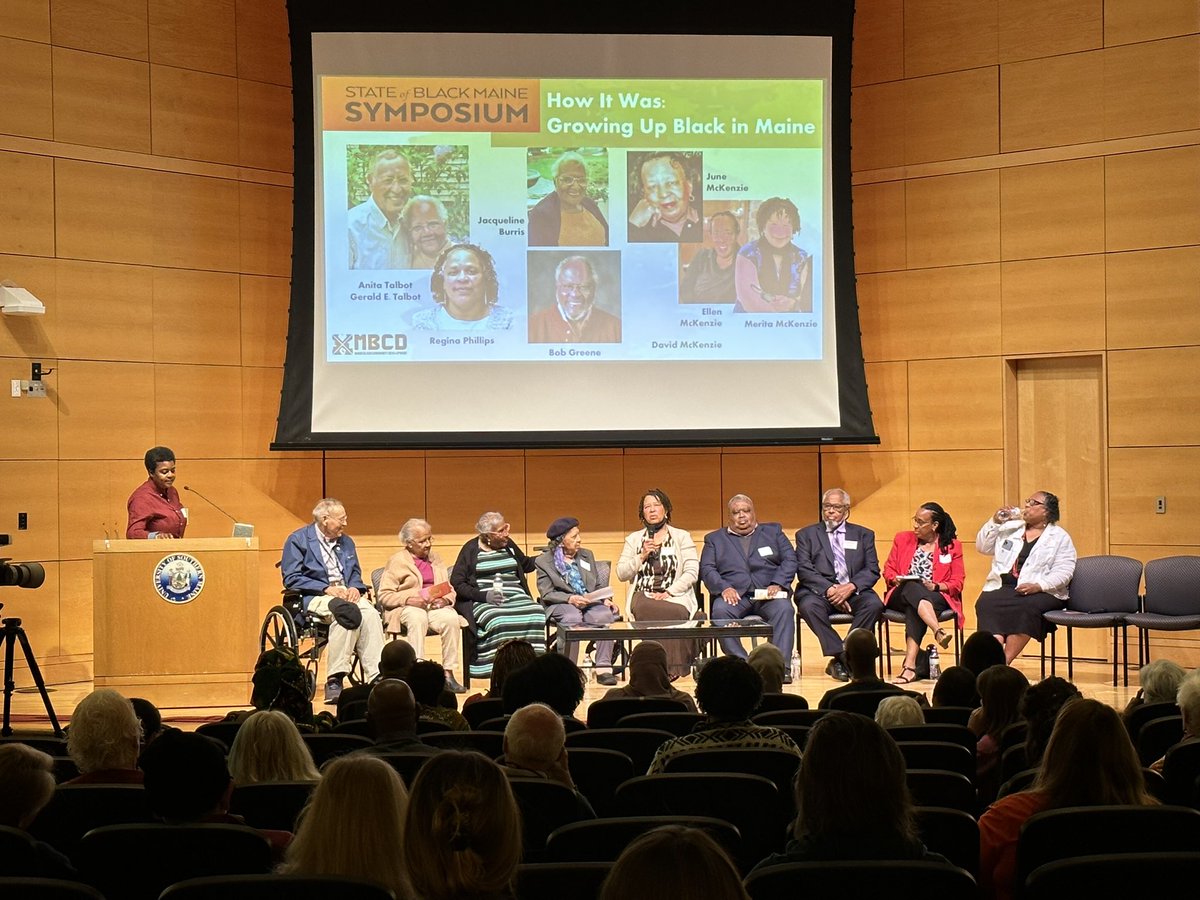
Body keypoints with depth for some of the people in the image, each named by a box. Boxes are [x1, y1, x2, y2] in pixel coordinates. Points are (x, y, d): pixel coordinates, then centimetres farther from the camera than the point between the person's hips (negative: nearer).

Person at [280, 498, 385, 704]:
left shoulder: (346, 542, 21)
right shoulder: (298, 540, 1)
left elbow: (355, 574, 22)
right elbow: (291, 579, -8)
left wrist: (355, 588, -4)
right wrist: (327, 588, -17)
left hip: (346, 594, 5)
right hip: (314, 597, -5)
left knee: (371, 614, -28)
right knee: (346, 615, -36)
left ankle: (376, 678, -33)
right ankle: (334, 681, -34)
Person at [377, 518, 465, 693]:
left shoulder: (436, 559, 24)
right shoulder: (397, 561, 8)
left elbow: (450, 590, 21)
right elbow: (384, 595, 0)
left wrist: (446, 599, -4)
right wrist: (409, 599, -17)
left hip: (435, 606, 4)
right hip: (406, 608, -4)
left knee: (451, 618, -32)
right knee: (418, 618, -40)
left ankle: (448, 673, -29)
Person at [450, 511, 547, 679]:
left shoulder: (508, 544, 16)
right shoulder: (471, 549, 2)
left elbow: (526, 564, 34)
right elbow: (456, 582, -2)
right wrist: (483, 596, -14)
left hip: (515, 597, 4)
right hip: (483, 601, -4)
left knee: (535, 616, -28)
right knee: (500, 621, -37)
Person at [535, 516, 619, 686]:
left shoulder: (587, 555, 21)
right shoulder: (544, 561, 5)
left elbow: (597, 585, 21)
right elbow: (546, 594, -4)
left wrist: (606, 600, -1)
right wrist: (570, 599, -21)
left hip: (590, 602, 4)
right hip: (561, 604, -4)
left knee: (604, 614, -31)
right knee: (573, 617, -39)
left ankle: (603, 669, -33)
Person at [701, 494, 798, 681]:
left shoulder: (773, 531, 22)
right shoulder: (714, 539, 21)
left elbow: (790, 560, 9)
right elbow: (707, 569, 7)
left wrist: (777, 584, -10)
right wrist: (724, 588, -13)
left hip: (768, 594, 0)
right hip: (734, 595, 0)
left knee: (784, 608, -33)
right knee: (720, 611, -34)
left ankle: (782, 666, -36)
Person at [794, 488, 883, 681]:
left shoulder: (863, 535, 17)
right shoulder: (806, 535, 13)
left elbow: (872, 570, 5)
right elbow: (804, 570, -2)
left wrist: (851, 586, -15)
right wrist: (829, 589, -17)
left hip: (853, 591, 1)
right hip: (820, 591, -1)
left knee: (874, 604, -30)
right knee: (809, 606, -35)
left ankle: (839, 661, -25)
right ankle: (843, 657, -29)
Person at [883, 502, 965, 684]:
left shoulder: (953, 546, 9)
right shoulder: (902, 539, 16)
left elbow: (957, 583, 5)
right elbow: (888, 570, 16)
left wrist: (936, 586, -14)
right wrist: (896, 580, -8)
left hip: (937, 597, -1)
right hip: (901, 596, 2)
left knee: (913, 608, -37)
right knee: (912, 587, -37)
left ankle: (910, 665, -51)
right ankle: (939, 632, -58)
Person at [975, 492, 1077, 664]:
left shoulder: (1060, 538, 8)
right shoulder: (1010, 528, 21)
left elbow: (1063, 572, -3)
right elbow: (982, 547, 17)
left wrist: (1038, 586, -19)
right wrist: (994, 522, 4)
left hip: (1042, 591, -3)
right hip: (1003, 587, 3)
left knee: (1027, 607, -36)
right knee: (985, 604, -29)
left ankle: (1004, 661, -38)